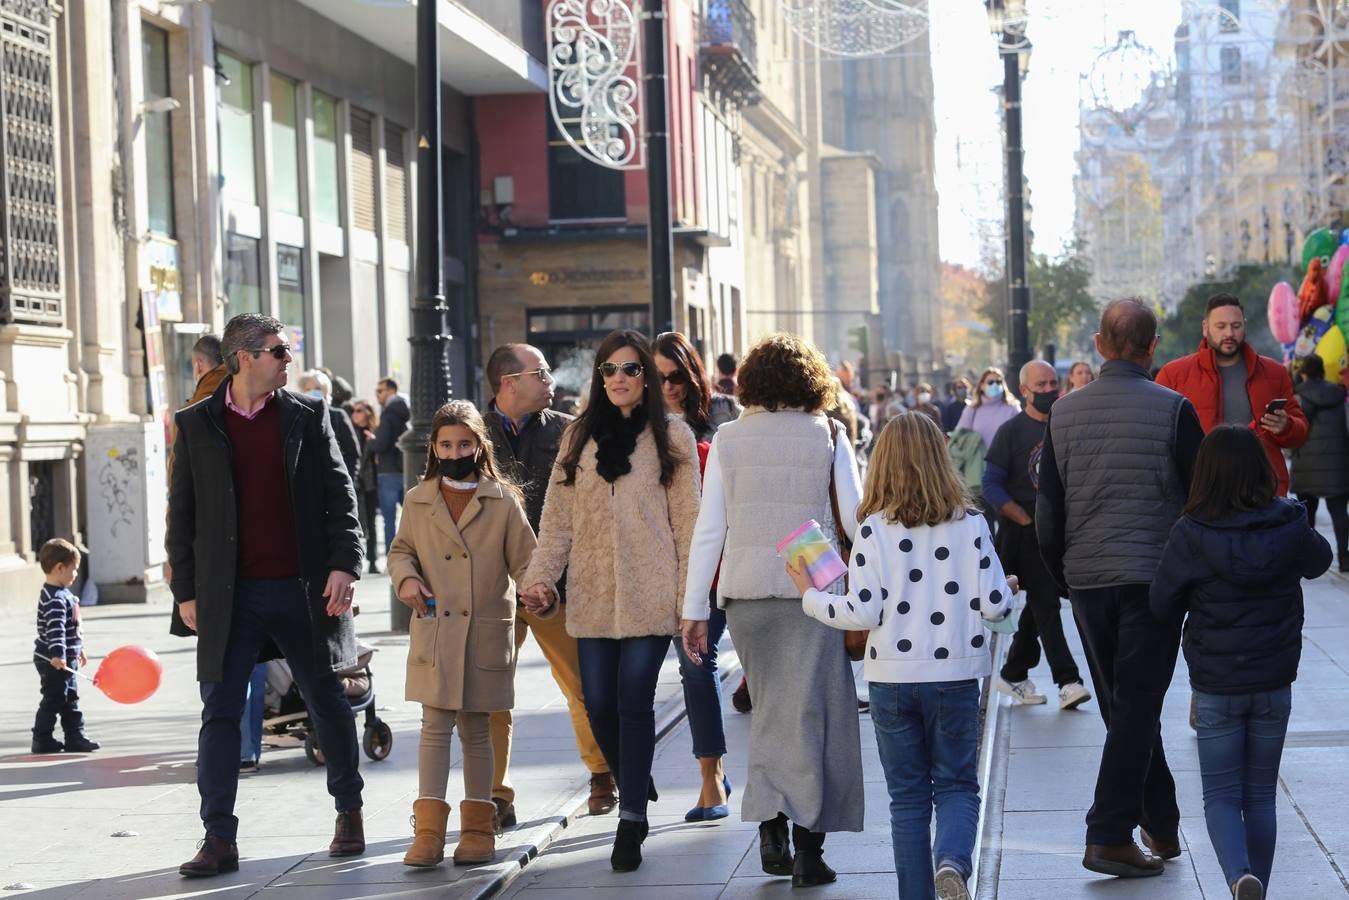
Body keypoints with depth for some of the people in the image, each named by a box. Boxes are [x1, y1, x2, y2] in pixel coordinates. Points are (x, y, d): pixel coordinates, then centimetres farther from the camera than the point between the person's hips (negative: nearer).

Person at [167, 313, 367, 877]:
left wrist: (344, 566, -8)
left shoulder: (307, 417, 5)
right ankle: (219, 840, 1)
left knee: (327, 703, 10)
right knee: (220, 712, -2)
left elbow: (339, 497, 3)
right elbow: (182, 516, 5)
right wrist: (185, 592, 0)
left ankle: (349, 812, 27)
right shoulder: (196, 426, 4)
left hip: (302, 589, 0)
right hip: (230, 595, 0)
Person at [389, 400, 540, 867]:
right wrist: (406, 579, -4)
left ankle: (478, 829, 16)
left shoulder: (503, 501, 1)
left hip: (487, 633, -1)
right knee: (436, 725, -4)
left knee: (475, 728, 8)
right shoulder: (418, 500, 6)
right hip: (435, 632, 1)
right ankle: (428, 831, -2)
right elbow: (401, 550, 17)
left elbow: (524, 560, 3)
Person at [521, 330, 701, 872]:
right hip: (592, 595, 3)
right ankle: (635, 790, 28)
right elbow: (557, 516, 8)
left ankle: (631, 820, -1)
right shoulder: (579, 437, 12)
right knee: (599, 705, 2)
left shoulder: (672, 437, 4)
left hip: (649, 593, -3)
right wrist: (541, 574, -4)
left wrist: (691, 597, -5)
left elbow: (687, 521, 1)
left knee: (634, 702, -8)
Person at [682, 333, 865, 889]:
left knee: (770, 705, 16)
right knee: (809, 708, 2)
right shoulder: (827, 434, 2)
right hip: (809, 586, -2)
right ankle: (807, 842, -2)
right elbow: (854, 518, -1)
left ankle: (770, 828, 7)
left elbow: (709, 528, 3)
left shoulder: (728, 439, 5)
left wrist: (694, 609, 6)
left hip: (743, 587, 2)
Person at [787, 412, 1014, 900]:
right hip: (954, 673, 0)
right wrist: (1004, 588, 18)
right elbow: (995, 605, -4)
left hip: (892, 677, 0)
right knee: (957, 784, 11)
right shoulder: (970, 525, -4)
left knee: (907, 794, 11)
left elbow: (862, 612, -10)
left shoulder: (873, 530, -7)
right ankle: (953, 860, -16)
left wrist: (810, 596, 6)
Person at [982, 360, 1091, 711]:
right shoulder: (1012, 430, -5)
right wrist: (1026, 520, -15)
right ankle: (1067, 681, -11)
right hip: (1023, 533, -5)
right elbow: (992, 487, -8)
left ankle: (1013, 675, 23)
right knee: (1046, 603, -9)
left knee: (1039, 603, 11)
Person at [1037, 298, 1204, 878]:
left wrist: (1062, 577, 17)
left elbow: (1047, 511, 5)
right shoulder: (1172, 410, -8)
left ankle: (1162, 826, 22)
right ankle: (1108, 836, -6)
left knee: (1125, 707, 15)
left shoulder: (1064, 412, 3)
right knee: (1137, 707, -1)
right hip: (1153, 577, -4)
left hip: (1087, 579, 4)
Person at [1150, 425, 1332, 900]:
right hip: (1275, 683, 2)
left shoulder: (1190, 536, -16)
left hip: (1216, 686, -2)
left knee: (1221, 795, 7)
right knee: (1260, 795, 15)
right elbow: (1319, 561, 14)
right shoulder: (1290, 528, -9)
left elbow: (1162, 605, -6)